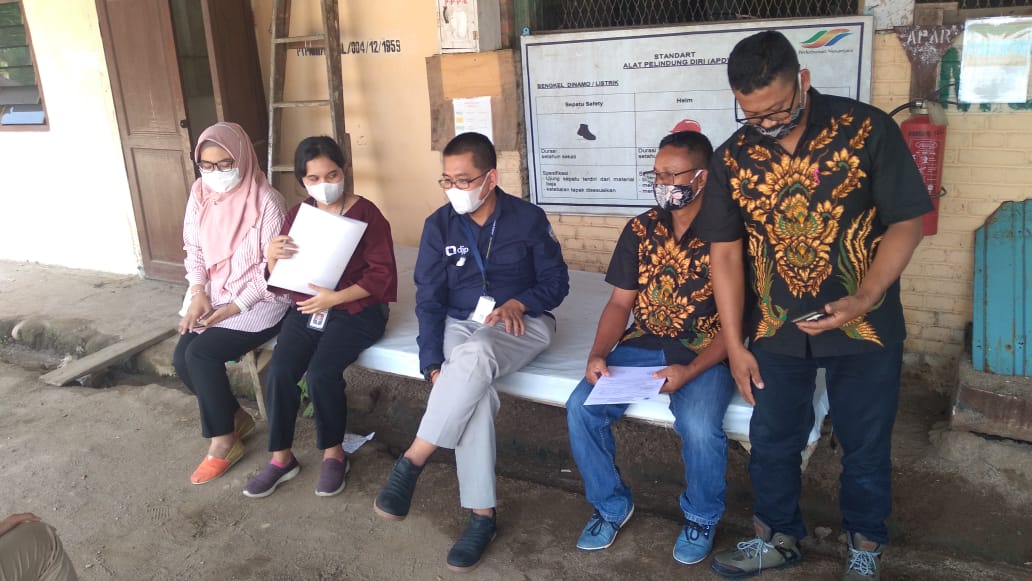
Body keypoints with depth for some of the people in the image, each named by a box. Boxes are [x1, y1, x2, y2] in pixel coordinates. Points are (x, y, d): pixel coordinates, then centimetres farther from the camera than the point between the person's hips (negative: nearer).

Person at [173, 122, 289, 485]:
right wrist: (198, 293, -6)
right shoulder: (200, 194, 3)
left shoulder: (266, 201, -16)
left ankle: (224, 442, -3)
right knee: (182, 358, -13)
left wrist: (235, 307, -19)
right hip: (213, 298, 7)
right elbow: (194, 249, 10)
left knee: (201, 354, -23)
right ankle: (237, 418, 12)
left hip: (258, 302, -6)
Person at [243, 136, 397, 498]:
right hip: (306, 310, 5)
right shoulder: (298, 214, 8)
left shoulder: (366, 214, -8)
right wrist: (272, 257, -12)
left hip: (356, 311, -5)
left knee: (321, 373, -26)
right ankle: (281, 457, 3)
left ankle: (334, 454, 0)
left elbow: (382, 275, -13)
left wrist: (336, 298, -23)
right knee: (278, 373, -17)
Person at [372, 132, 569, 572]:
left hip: (522, 323, -1)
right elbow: (429, 300, -2)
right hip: (459, 325, 2)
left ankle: (411, 462, -25)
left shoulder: (528, 218, -3)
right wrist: (433, 365, -14)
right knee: (476, 391, -33)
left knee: (472, 358, -38)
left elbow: (556, 281, 3)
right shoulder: (439, 225, 1)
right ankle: (482, 514, -23)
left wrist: (518, 303, -19)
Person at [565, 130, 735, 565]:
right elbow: (620, 303, 7)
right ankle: (611, 505, 8)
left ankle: (701, 518, 2)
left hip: (704, 353, -4)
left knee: (699, 426, -32)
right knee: (581, 407, -17)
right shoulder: (640, 230, 5)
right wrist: (598, 354, -11)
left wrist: (689, 371, -24)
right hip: (642, 345, 4)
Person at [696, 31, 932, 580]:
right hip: (776, 329, 3)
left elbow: (905, 223, -9)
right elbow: (725, 252, -1)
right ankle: (778, 537, 36)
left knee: (865, 444, 13)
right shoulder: (732, 158, -5)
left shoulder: (868, 130, -13)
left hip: (865, 326, -2)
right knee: (771, 440, 14)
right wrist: (734, 344, -2)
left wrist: (863, 300, -23)